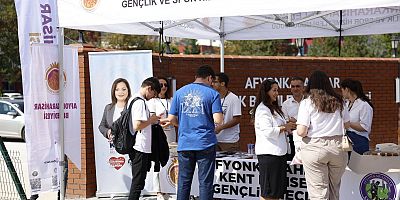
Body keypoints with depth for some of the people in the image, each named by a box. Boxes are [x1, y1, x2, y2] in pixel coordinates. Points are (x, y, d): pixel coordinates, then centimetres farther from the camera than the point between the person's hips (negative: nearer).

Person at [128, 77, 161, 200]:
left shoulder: (133, 100, 14)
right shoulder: (140, 102, -16)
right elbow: (137, 126, -25)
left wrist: (151, 120, 14)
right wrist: (150, 120, -11)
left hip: (136, 147, 10)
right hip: (140, 148, -10)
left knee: (137, 181, 15)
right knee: (138, 182, -5)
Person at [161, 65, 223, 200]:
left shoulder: (179, 92, 6)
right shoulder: (212, 94, -3)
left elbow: (171, 119, 5)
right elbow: (218, 120, -11)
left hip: (184, 143, 3)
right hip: (205, 143, -3)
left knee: (183, 181, 10)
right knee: (205, 182, 2)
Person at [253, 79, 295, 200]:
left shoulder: (274, 108, 19)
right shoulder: (262, 109, -12)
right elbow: (267, 131, -21)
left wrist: (288, 127, 7)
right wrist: (284, 127, -12)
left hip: (279, 152, 10)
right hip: (268, 153, -10)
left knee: (278, 189, 11)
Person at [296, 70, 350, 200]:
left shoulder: (307, 103, -6)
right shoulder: (339, 102, 6)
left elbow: (301, 132, -12)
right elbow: (346, 124, 17)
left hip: (314, 147, -4)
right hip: (338, 147, 4)